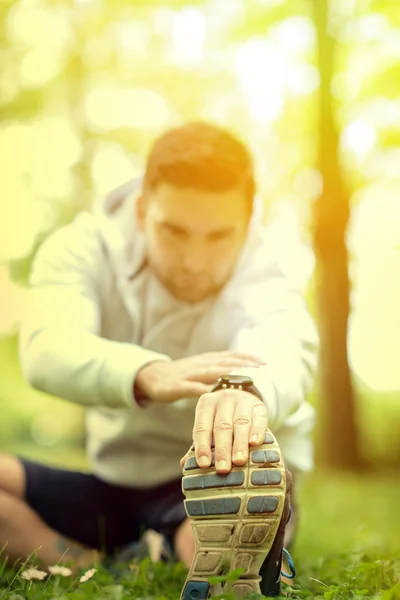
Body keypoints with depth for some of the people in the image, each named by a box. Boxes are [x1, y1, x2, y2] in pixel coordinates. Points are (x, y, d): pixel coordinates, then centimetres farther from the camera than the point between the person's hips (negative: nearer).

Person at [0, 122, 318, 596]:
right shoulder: (86, 248, -11)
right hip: (112, 486, 3)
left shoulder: (267, 296, -18)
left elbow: (281, 354, -43)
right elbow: (47, 350, -31)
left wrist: (246, 391, -69)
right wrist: (150, 375, -53)